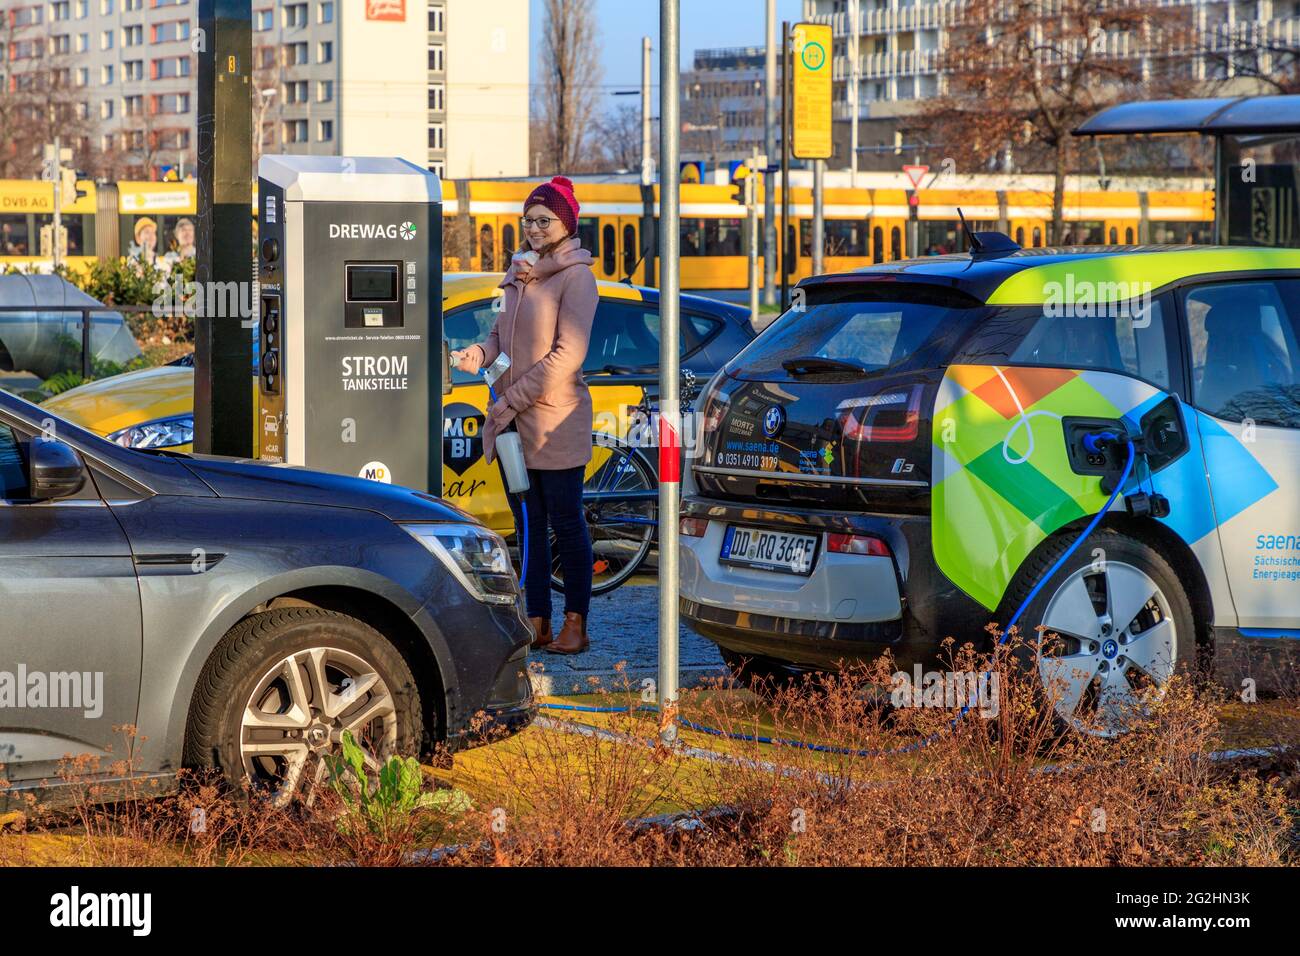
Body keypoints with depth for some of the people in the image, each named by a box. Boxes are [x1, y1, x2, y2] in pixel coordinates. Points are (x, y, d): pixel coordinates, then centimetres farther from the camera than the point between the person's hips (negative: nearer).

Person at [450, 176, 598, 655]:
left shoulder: (575, 277, -9)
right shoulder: (520, 273, 14)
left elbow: (567, 354, -15)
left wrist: (513, 399, -16)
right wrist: (475, 356, -5)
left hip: (556, 418, -7)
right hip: (513, 419, 7)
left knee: (565, 522, -1)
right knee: (527, 523, 9)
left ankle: (575, 624, 6)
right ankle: (538, 623, 14)